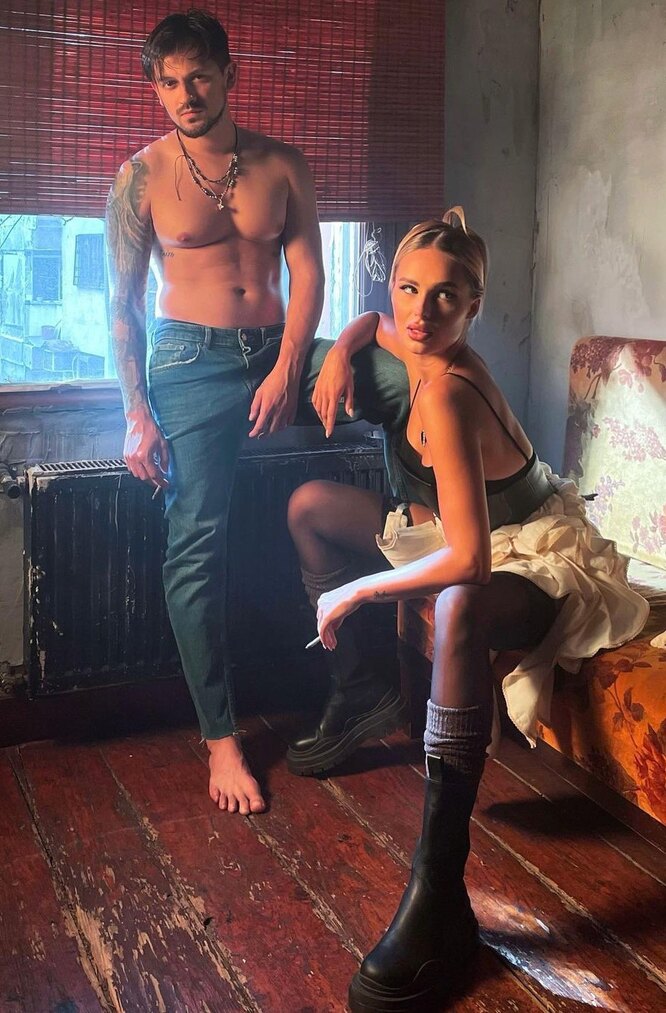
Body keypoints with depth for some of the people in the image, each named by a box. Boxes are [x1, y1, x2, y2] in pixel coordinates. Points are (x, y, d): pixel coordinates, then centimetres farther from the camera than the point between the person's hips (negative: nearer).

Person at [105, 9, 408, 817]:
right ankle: (220, 738, -2)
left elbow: (306, 274, 1)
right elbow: (122, 305, -1)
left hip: (279, 349, 3)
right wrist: (137, 415, -9)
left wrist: (288, 368, -13)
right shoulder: (141, 179, -1)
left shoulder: (283, 166, 6)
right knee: (197, 545, -12)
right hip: (192, 363, -3)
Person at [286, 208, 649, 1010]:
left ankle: (437, 894, -44)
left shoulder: (443, 392, -29)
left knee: (460, 608, -45)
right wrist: (340, 354, 1)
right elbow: (373, 322, 23)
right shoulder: (418, 345, -4)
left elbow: (469, 561, -34)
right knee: (311, 504, 9)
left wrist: (356, 592, -22)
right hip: (483, 537, 10)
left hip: (537, 557, -10)